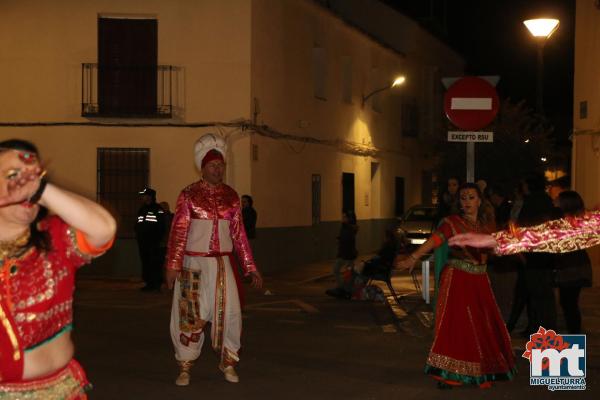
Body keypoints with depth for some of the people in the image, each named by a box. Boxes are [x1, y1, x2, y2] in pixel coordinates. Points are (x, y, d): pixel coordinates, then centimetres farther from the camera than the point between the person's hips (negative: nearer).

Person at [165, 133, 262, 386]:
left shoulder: (231, 196, 5)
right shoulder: (189, 195, -4)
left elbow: (239, 234, 7)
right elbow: (178, 232, -8)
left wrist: (250, 268, 4)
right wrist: (173, 265, -15)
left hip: (222, 264, 3)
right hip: (194, 263, -3)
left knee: (229, 311, 2)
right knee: (191, 314, 3)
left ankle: (228, 362, 20)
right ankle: (185, 367, 15)